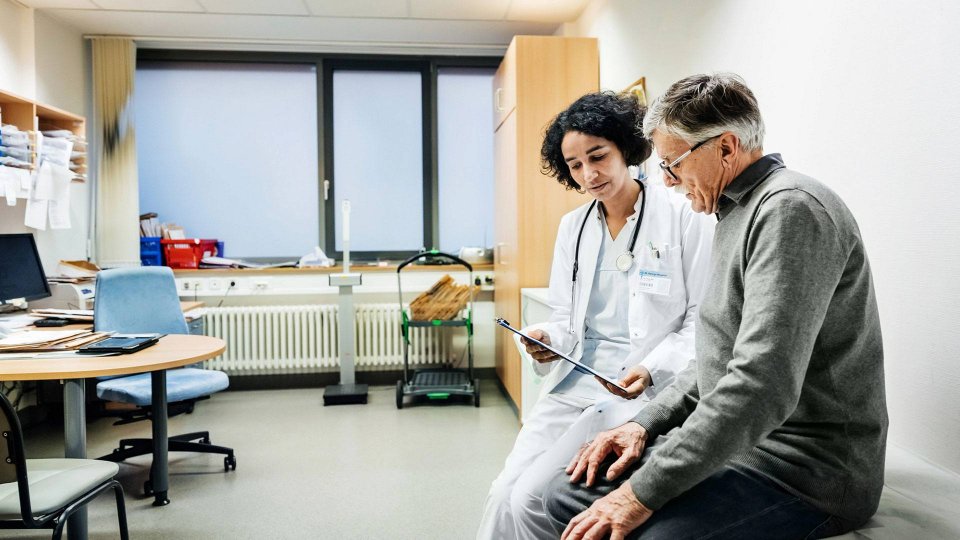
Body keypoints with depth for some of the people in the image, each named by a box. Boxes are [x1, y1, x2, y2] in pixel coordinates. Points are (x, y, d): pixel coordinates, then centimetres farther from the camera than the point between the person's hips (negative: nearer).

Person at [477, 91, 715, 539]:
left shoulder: (682, 215, -6)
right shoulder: (573, 226, 11)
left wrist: (652, 370, -20)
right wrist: (547, 339, -8)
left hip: (643, 390, -5)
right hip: (572, 382, 5)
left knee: (530, 499, -15)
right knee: (503, 494, -10)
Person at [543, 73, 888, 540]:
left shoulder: (791, 208, -17)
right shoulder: (738, 213, 16)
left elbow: (762, 387, -27)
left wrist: (644, 494, -23)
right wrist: (645, 423, 7)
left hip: (805, 467, -9)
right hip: (734, 446, 9)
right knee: (568, 492, 3)